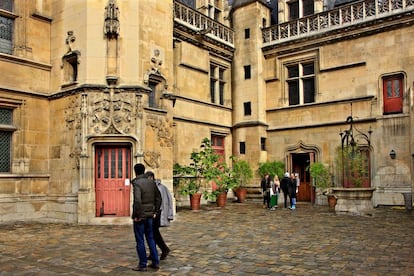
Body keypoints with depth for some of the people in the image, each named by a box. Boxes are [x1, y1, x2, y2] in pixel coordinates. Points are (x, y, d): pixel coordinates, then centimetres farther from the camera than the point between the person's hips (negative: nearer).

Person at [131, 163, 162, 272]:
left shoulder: (137, 183, -16)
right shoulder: (151, 182, 5)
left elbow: (137, 201, -27)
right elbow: (158, 198, 10)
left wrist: (136, 215, -18)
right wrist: (155, 212, 15)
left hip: (140, 217, -6)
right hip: (150, 216, 6)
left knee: (140, 241, 5)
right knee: (150, 238, 16)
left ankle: (142, 265, 13)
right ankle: (155, 262, 21)